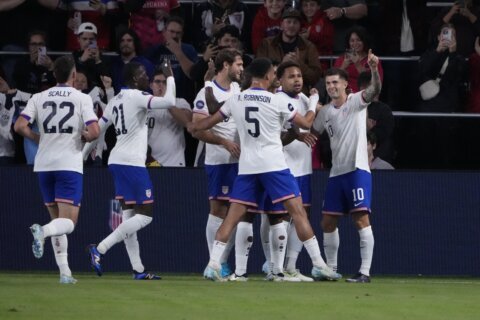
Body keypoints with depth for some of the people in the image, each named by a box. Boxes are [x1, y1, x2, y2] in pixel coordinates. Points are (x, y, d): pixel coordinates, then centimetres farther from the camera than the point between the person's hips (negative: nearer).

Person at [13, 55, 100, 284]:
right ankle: (42, 231, -36)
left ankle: (64, 272, 10)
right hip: (69, 165, -4)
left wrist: (39, 139, 12)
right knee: (68, 222, -4)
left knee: (57, 219, 15)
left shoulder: (39, 98, 6)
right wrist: (83, 137, 9)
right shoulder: (82, 99, -2)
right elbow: (94, 131, -14)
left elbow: (20, 126, -4)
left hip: (44, 165, 4)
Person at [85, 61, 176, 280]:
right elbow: (169, 102, -23)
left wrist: (82, 155, 31)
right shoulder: (137, 97, -11)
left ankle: (138, 270, 10)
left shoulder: (116, 100, 15)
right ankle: (100, 249, -14)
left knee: (129, 215, 9)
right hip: (132, 163, -9)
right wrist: (170, 77, -8)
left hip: (117, 162, 9)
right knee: (145, 215, -5)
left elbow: (97, 130, 20)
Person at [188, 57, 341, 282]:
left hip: (246, 167, 4)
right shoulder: (276, 101, -5)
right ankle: (318, 265, -5)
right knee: (297, 211, -2)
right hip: (273, 165, -4)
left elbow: (211, 121, 20)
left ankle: (213, 265, -2)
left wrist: (193, 127, 42)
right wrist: (313, 109, 26)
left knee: (232, 217, 6)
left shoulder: (236, 100, 6)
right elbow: (305, 123, 3)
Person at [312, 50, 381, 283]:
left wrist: (374, 69, -39)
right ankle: (330, 268, 21)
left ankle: (365, 271, -15)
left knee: (361, 219, -13)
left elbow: (375, 90, -22)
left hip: (357, 169, -7)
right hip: (336, 172, 7)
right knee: (328, 222, 8)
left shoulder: (356, 101, -3)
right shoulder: (325, 112, 14)